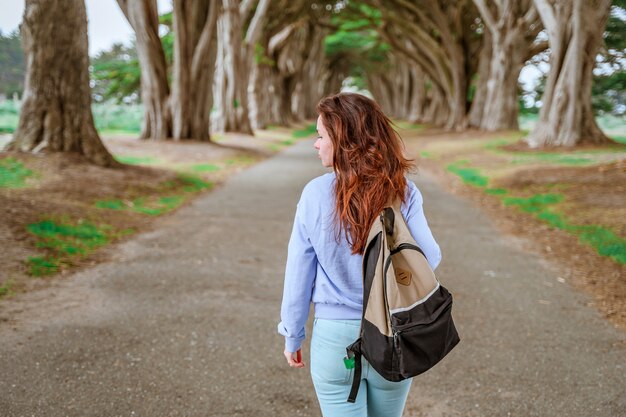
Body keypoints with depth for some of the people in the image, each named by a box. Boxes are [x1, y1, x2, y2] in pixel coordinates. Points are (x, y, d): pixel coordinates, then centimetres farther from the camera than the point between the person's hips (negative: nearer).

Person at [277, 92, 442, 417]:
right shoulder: (403, 193, -12)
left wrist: (292, 336, 8)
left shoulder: (315, 194, -12)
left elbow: (298, 275, -6)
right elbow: (428, 260, -7)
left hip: (334, 337, -2)